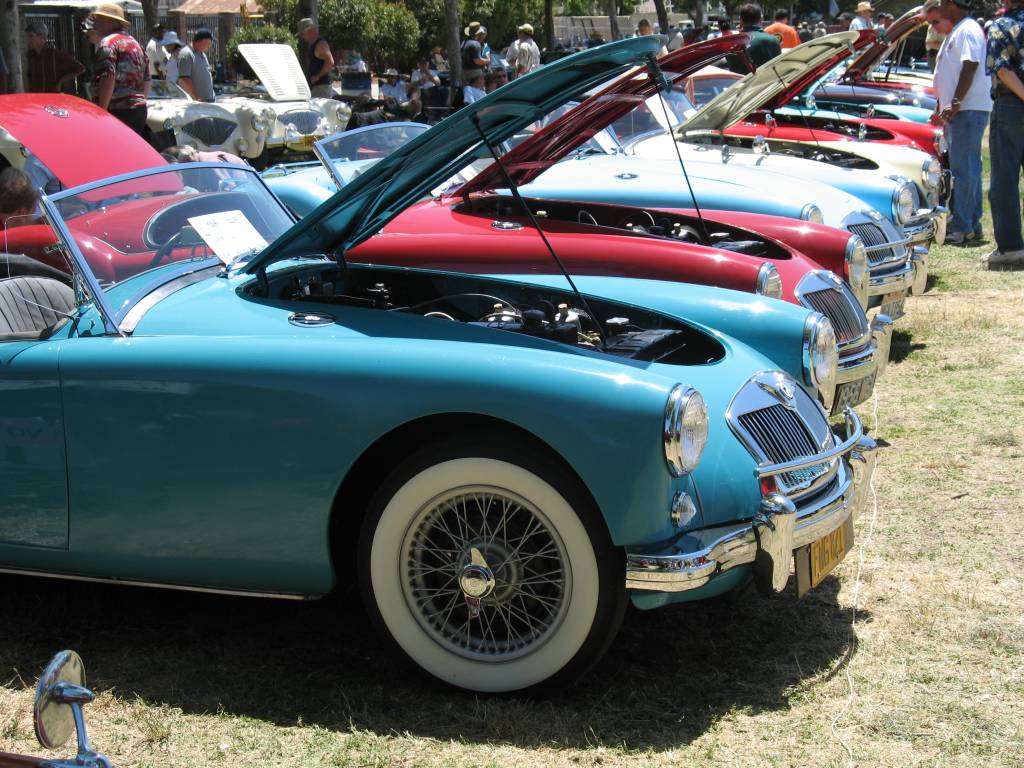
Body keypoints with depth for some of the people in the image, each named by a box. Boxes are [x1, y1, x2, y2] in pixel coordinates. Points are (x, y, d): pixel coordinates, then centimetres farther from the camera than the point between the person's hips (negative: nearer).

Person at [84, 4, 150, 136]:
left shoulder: (107, 43, -8)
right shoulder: (135, 43, 21)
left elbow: (108, 80, -20)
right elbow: (146, 81, 25)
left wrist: (100, 112, -20)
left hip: (117, 111, -9)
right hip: (139, 110, 9)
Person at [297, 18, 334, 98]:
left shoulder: (321, 44, -11)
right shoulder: (312, 45, 19)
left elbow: (330, 62, -22)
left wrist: (317, 76, -19)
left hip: (321, 86, -10)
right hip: (313, 86, 10)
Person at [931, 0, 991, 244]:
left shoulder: (968, 30, -12)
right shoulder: (954, 32, 20)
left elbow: (970, 68, -22)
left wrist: (955, 103, -26)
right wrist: (941, 107, 27)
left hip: (969, 109, -11)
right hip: (957, 111, 11)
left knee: (964, 169, -11)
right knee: (968, 168, 13)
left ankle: (962, 227, -12)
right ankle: (972, 224, 19)